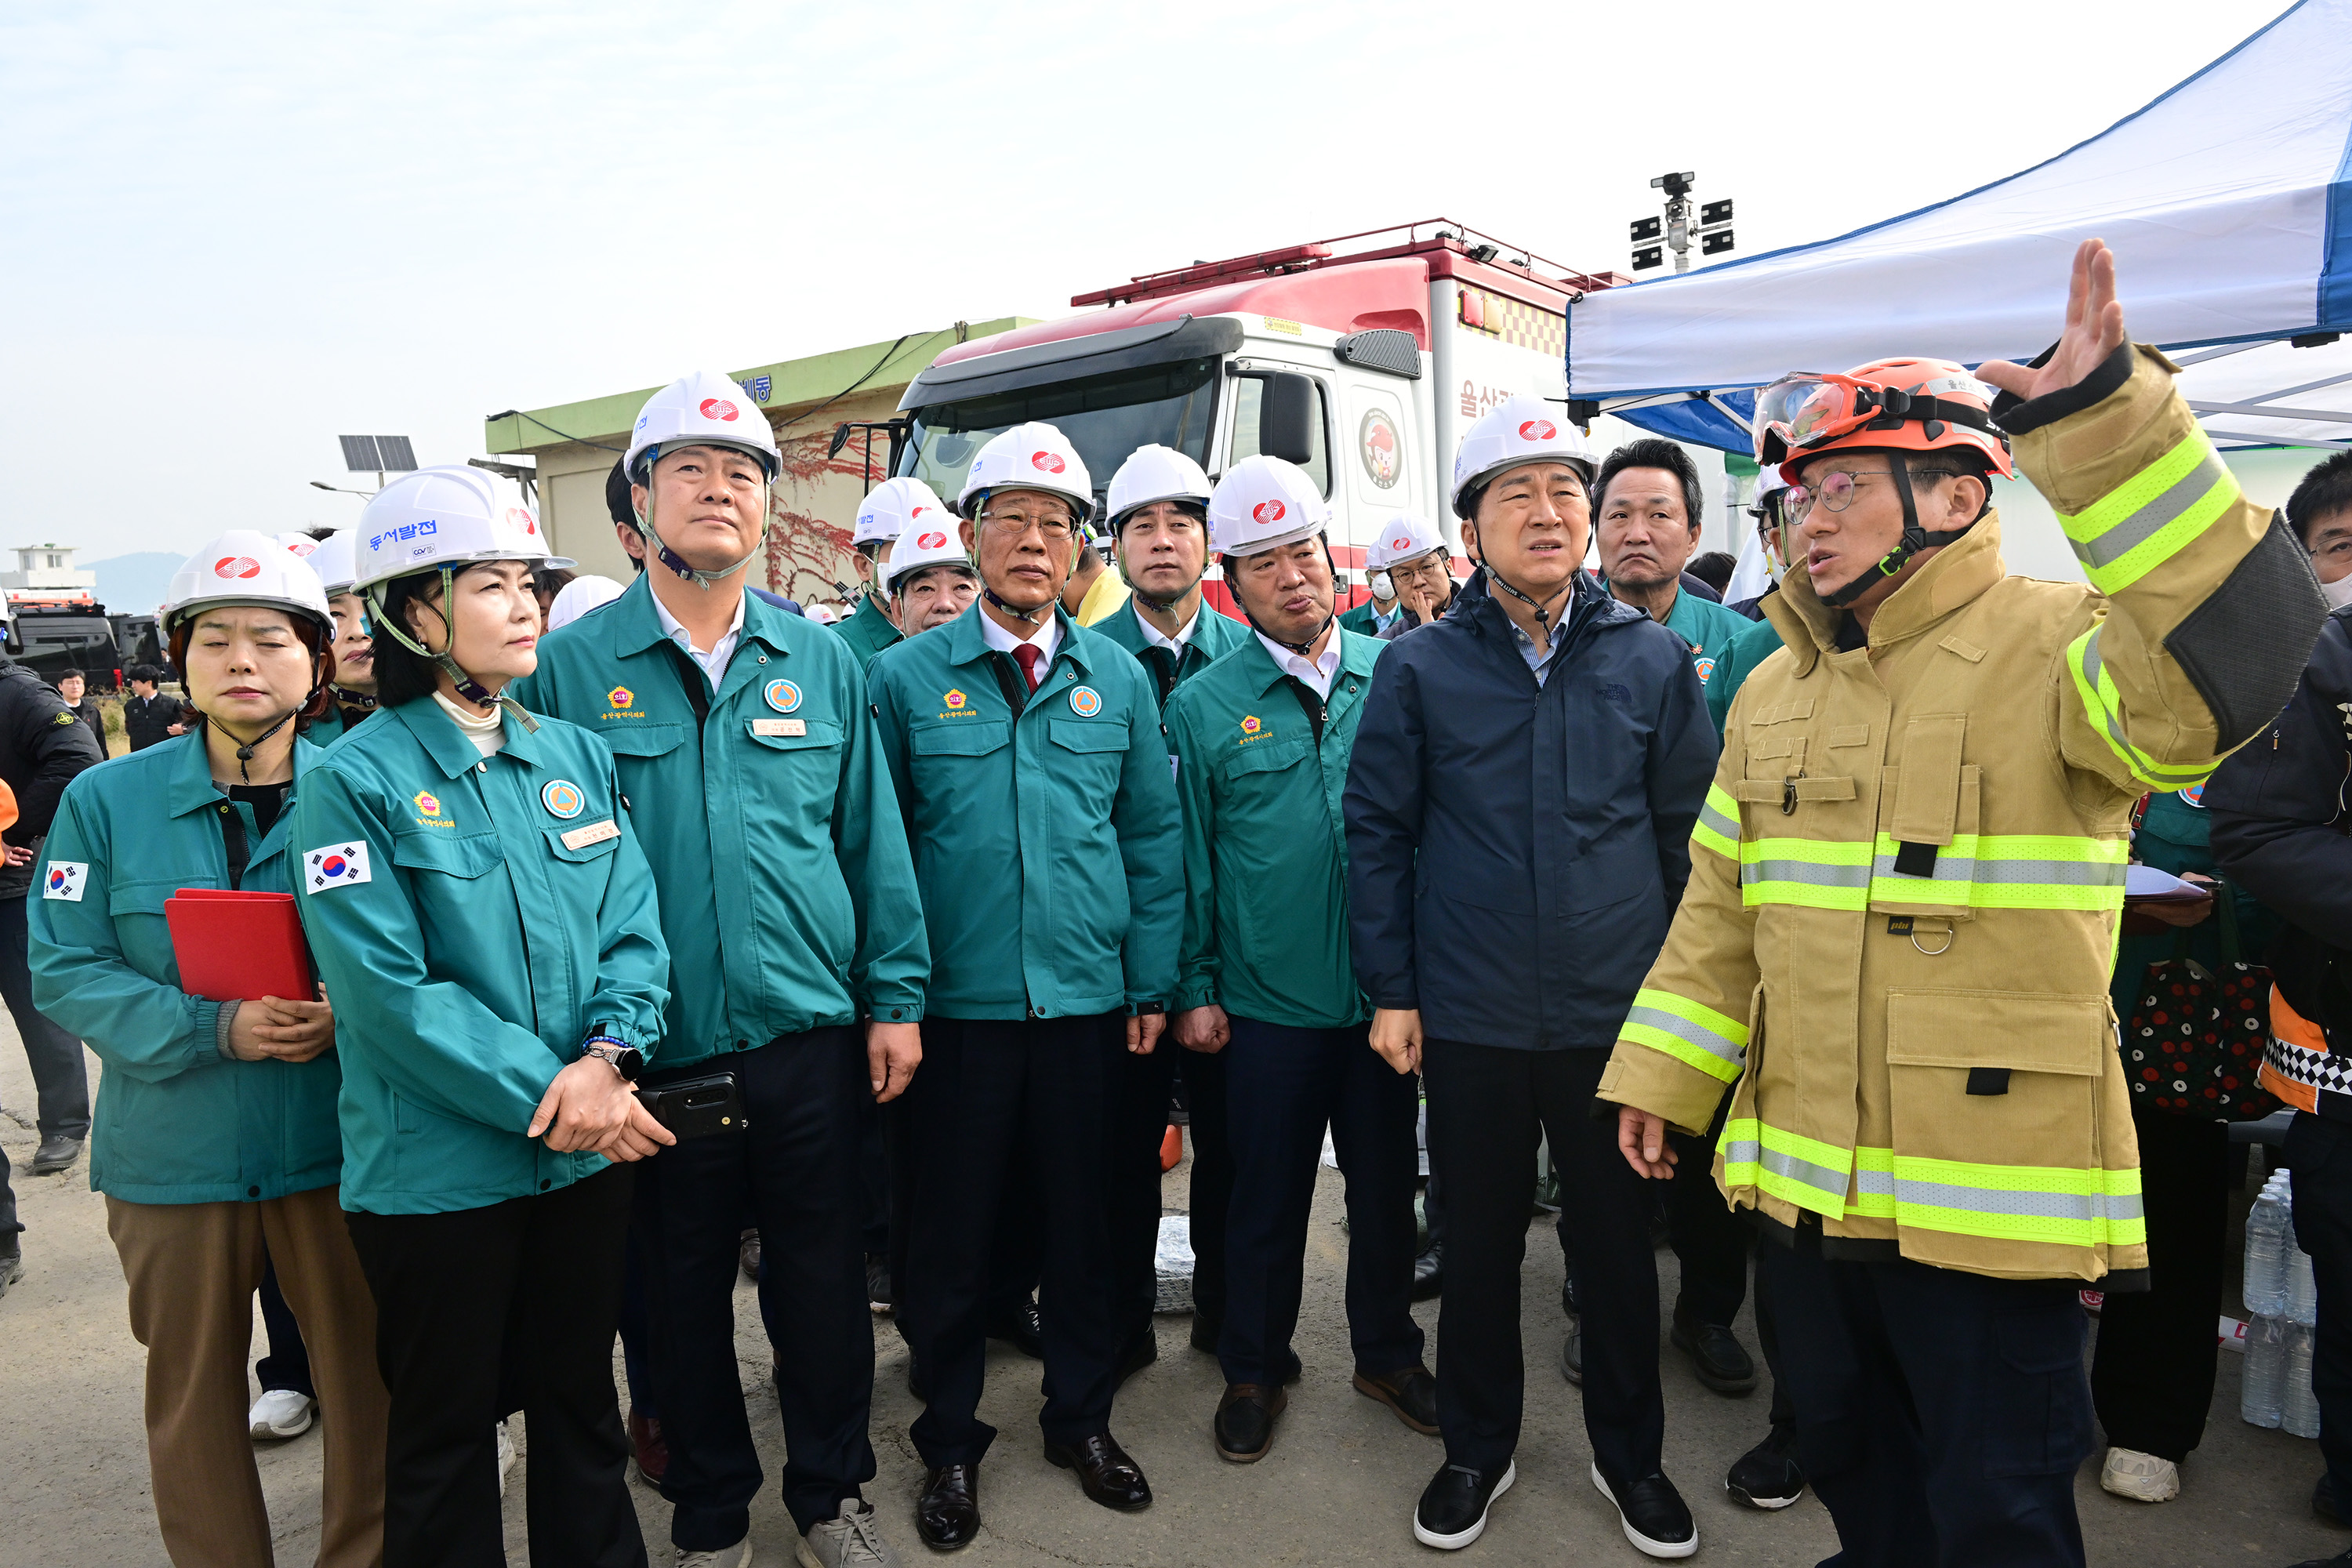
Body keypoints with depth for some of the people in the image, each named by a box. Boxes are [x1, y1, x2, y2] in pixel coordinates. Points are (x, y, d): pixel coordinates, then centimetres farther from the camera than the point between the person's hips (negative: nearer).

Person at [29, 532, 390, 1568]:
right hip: (172, 1153, 1)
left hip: (340, 1139, 0)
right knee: (193, 1391, 15)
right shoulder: (106, 800, 0)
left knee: (367, 1373, 10)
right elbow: (67, 972, -4)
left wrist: (349, 1015, -20)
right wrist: (216, 1030, -19)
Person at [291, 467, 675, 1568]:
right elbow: (387, 986, -16)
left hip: (589, 1149, 4)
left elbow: (632, 925, 1)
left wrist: (607, 1056, -16)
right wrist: (546, 1093, -19)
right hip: (437, 1171, -4)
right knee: (446, 1430, 15)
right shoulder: (355, 779, -10)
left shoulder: (576, 755, 5)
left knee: (580, 1400, 20)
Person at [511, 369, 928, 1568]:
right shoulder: (569, 668, -1)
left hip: (810, 1030, 1)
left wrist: (895, 998, 2)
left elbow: (873, 841, 6)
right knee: (682, 1287, 14)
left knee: (824, 1276, 12)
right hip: (656, 1046, -1)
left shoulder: (821, 661, 5)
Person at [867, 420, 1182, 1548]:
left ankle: (1081, 1418, 35)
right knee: (951, 1234, 10)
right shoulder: (904, 677, -1)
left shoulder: (1118, 679, 5)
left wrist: (1152, 981, 2)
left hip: (1090, 1000, 2)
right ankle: (950, 1441, 30)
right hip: (956, 1005, -1)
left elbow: (1153, 836, 6)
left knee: (1085, 1222, 14)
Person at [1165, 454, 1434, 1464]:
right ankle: (1253, 1370, 32)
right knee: (1267, 1199, 11)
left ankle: (1387, 1352, 37)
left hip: (1387, 993, 2)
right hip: (1266, 1003, -1)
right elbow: (1188, 859, 1)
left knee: (1388, 1185, 15)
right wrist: (1193, 989, -2)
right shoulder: (1203, 706, -2)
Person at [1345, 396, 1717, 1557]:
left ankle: (1630, 1452, 37)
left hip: (1619, 1016, 1)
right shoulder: (1419, 669, -3)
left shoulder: (1653, 659, 0)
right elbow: (1377, 831, 0)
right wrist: (1391, 989, -3)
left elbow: (1690, 829, 5)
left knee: (1619, 1242, 15)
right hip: (1469, 1022, 0)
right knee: (1478, 1243, 14)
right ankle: (1477, 1448, 35)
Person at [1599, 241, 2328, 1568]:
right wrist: (1659, 1077, 9)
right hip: (1801, 1181, 6)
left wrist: (2104, 419, -40)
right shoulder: (1776, 690, 8)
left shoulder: (2052, 648, -11)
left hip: (1992, 1195, -6)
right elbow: (1722, 911, 12)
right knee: (1850, 1460, 24)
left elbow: (2235, 657, -34)